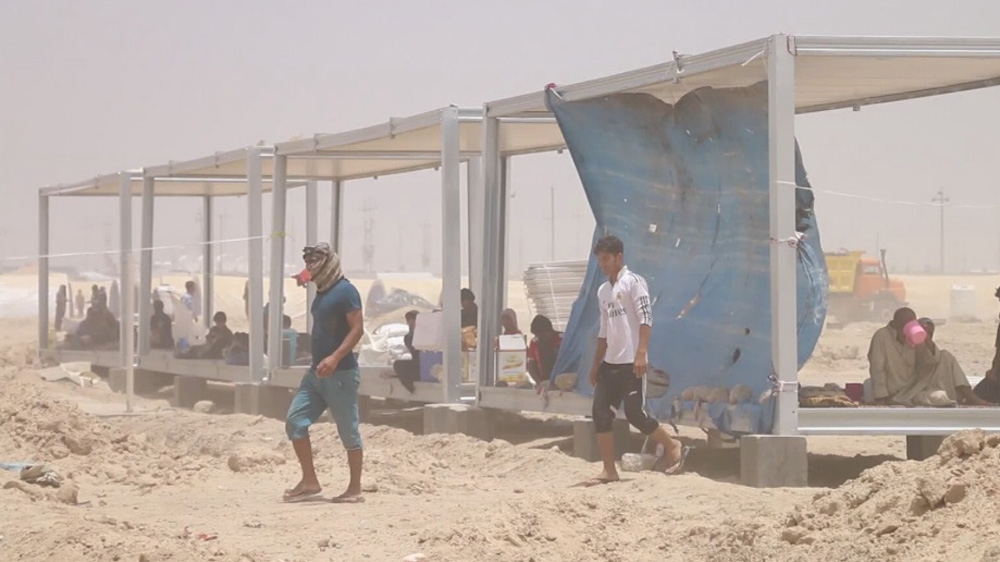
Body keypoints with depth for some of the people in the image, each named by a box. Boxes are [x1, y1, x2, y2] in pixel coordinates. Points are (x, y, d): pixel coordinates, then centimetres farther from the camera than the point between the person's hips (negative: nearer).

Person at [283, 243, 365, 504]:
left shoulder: (345, 291, -12)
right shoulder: (322, 292, 15)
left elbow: (357, 328, -19)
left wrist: (335, 358, -27)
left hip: (340, 373, -9)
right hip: (317, 372, 9)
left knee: (348, 432, -1)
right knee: (295, 421, 2)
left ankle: (355, 490, 6)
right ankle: (309, 481, 7)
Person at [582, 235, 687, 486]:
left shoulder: (633, 282, -6)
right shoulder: (603, 291, 18)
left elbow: (645, 318, -14)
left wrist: (641, 353, -22)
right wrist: (596, 365, 19)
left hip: (631, 363, -8)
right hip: (610, 362, 8)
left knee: (635, 413, -10)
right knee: (600, 413, 0)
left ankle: (672, 447, 12)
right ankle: (609, 471, 4)